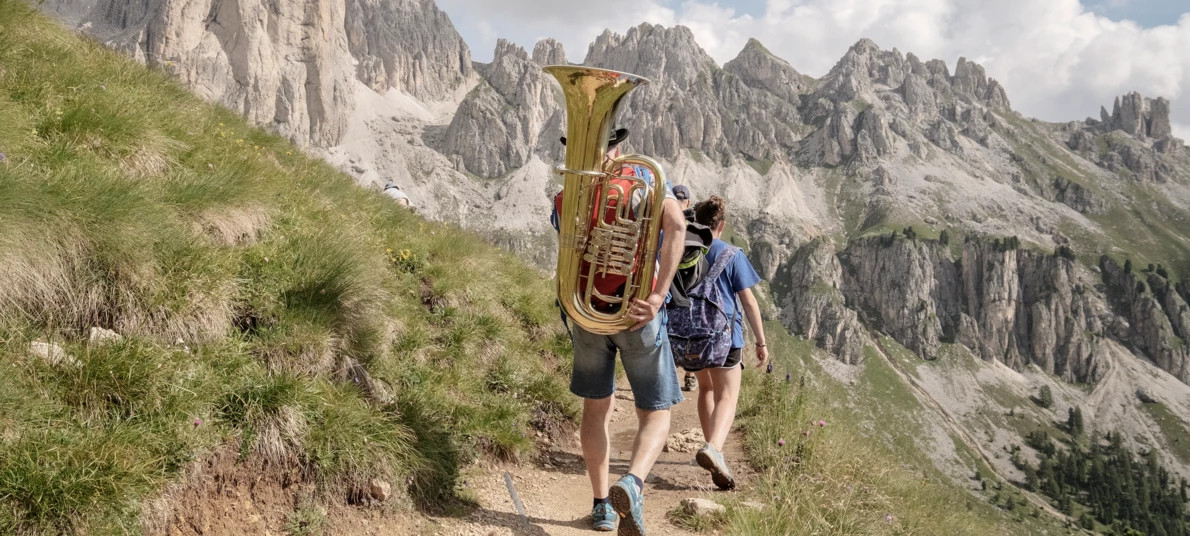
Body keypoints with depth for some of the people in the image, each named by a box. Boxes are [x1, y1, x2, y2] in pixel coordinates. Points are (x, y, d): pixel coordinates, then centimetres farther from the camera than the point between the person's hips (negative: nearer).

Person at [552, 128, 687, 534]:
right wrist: (659, 295, -21)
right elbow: (676, 223, -18)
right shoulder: (645, 177, 0)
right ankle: (632, 485, -20)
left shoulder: (564, 200, 8)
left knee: (596, 408, 20)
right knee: (655, 416, 8)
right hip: (639, 315, -2)